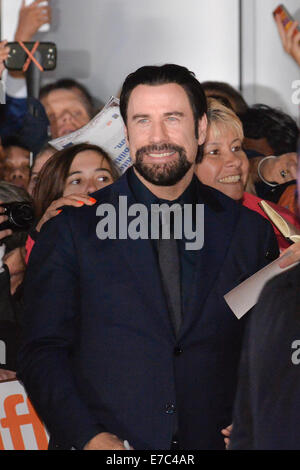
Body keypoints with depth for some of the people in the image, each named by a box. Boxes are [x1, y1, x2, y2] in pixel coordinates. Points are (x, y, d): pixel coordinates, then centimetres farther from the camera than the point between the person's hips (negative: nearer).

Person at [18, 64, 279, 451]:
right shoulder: (71, 231, 3)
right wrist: (89, 437, -12)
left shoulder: (250, 232, 8)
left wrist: (246, 429, -3)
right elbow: (42, 354, 0)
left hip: (210, 446, 2)